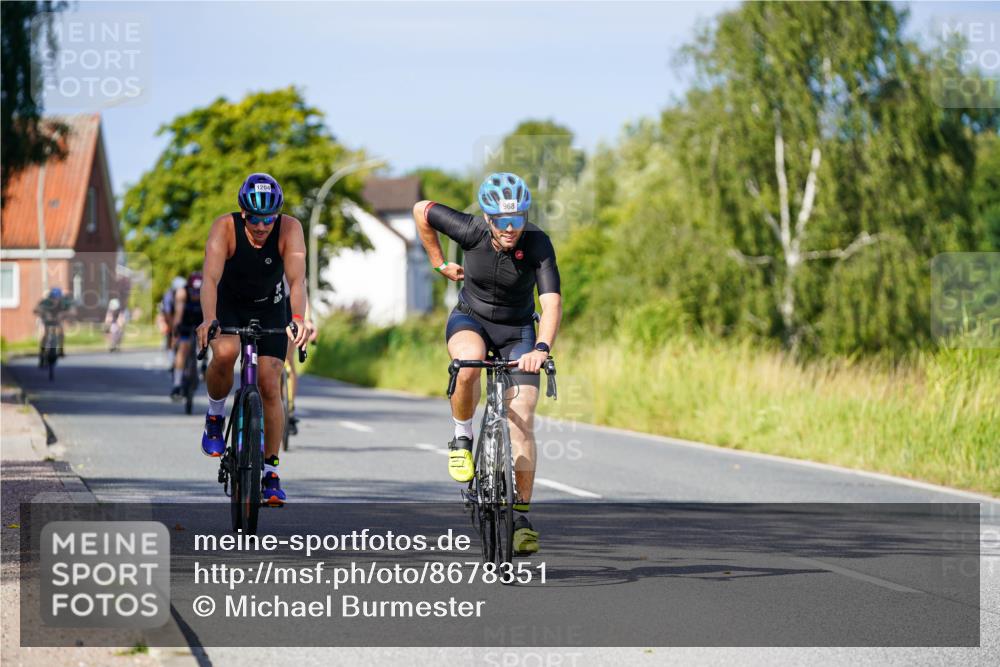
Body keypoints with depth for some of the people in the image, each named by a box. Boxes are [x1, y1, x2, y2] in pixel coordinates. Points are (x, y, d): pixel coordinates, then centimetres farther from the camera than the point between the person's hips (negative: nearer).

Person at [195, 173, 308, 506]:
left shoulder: (290, 229, -26)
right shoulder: (225, 227, -28)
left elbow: (297, 279, -37)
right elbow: (210, 278, -39)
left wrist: (298, 319, -55)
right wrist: (208, 320, -55)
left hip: (270, 309, 1)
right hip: (228, 305, -1)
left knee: (270, 386, -7)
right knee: (225, 354, -32)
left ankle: (270, 470, 5)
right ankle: (215, 416, -3)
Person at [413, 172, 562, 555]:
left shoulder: (538, 244, -26)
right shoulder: (471, 231, -23)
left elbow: (551, 301, -37)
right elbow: (421, 210, -6)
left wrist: (541, 349, -53)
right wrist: (439, 264, 2)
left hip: (517, 331, 0)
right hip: (471, 319, 0)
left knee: (522, 421, -12)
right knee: (468, 364, -37)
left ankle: (522, 515, -4)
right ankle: (462, 438, -11)